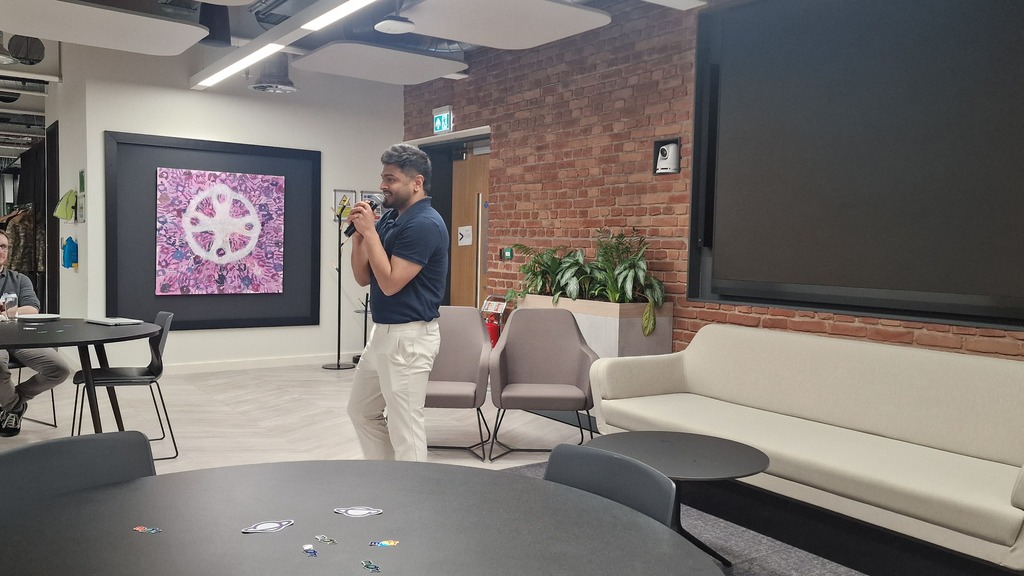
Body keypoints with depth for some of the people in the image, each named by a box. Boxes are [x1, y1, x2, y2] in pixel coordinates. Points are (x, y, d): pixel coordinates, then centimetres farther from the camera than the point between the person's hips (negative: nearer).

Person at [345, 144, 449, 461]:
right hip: (383, 332, 11)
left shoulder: (425, 224, -19)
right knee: (361, 410, 22)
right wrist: (358, 233, -4)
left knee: (405, 428, -1)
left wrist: (370, 232, -18)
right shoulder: (390, 217, 9)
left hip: (409, 337, -10)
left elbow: (390, 283, -24)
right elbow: (363, 277, 9)